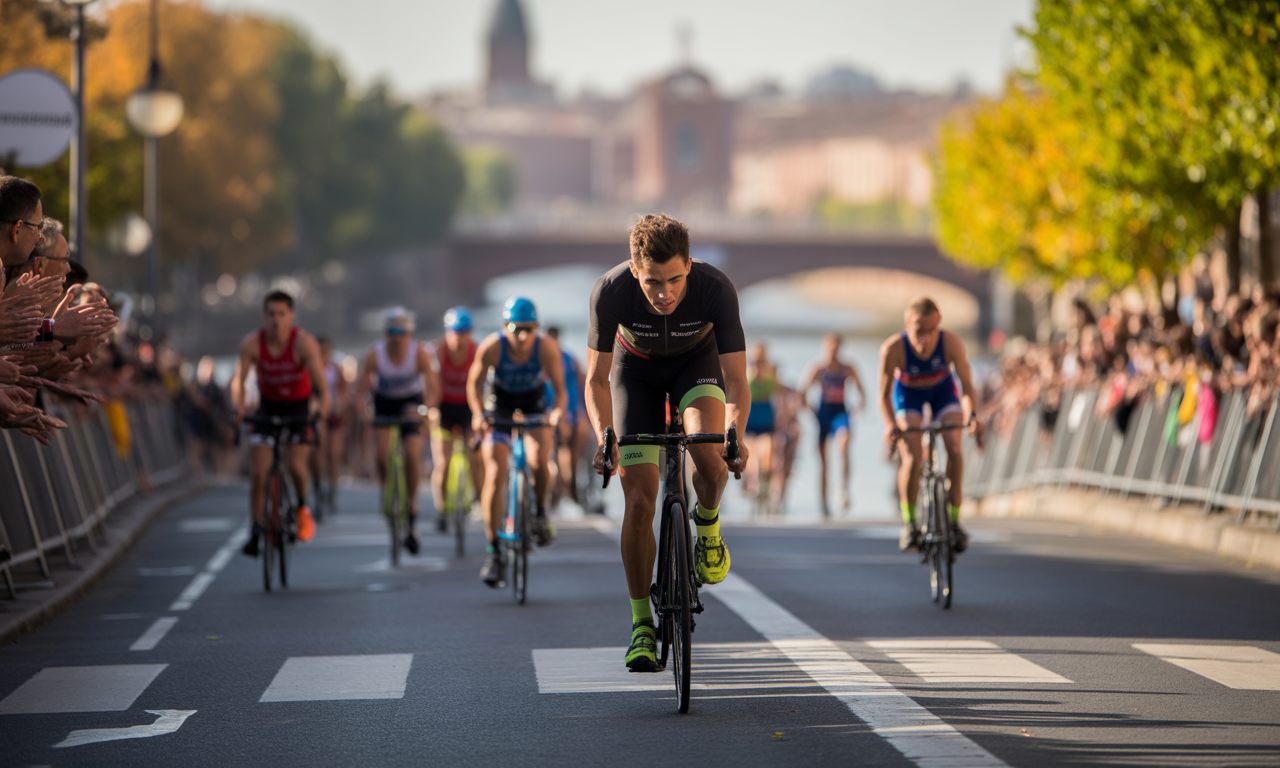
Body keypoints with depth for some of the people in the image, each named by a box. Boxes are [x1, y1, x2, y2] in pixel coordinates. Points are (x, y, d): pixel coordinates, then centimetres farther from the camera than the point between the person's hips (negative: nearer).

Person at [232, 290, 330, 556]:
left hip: (300, 406, -2)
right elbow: (238, 381, -28)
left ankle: (302, 508, 16)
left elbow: (321, 383, -32)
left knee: (296, 466, -16)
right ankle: (256, 532, 2)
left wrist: (323, 406, -51)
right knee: (258, 472, -9)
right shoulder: (251, 344, -20)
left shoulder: (304, 342, -25)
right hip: (268, 407, 2)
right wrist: (239, 405, -48)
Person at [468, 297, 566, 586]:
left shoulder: (546, 347, -25)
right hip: (499, 408, 0)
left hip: (535, 408, 0)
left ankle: (540, 513, 1)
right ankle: (494, 552, -5)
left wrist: (556, 412, -36)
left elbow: (560, 390, -16)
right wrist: (478, 415, -25)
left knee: (539, 460, -29)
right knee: (494, 475, -13)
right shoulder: (492, 347, -26)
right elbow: (474, 383, -9)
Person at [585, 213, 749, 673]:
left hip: (696, 362, 0)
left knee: (708, 454, -31)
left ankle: (707, 525, 3)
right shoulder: (611, 291, -34)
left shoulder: (715, 289, -35)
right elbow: (596, 379, -23)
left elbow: (736, 381, -30)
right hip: (636, 368, 0)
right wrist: (604, 439, -40)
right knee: (639, 500, -10)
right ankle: (641, 625, 3)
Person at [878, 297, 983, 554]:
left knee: (954, 448, -19)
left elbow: (967, 388, -22)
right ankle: (908, 522, -2)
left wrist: (970, 415, -42)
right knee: (912, 458, -19)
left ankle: (954, 519, -6)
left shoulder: (951, 344, -33)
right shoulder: (893, 348, -35)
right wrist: (890, 425, -40)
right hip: (908, 394, -1)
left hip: (942, 390, 1)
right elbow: (885, 395, -22)